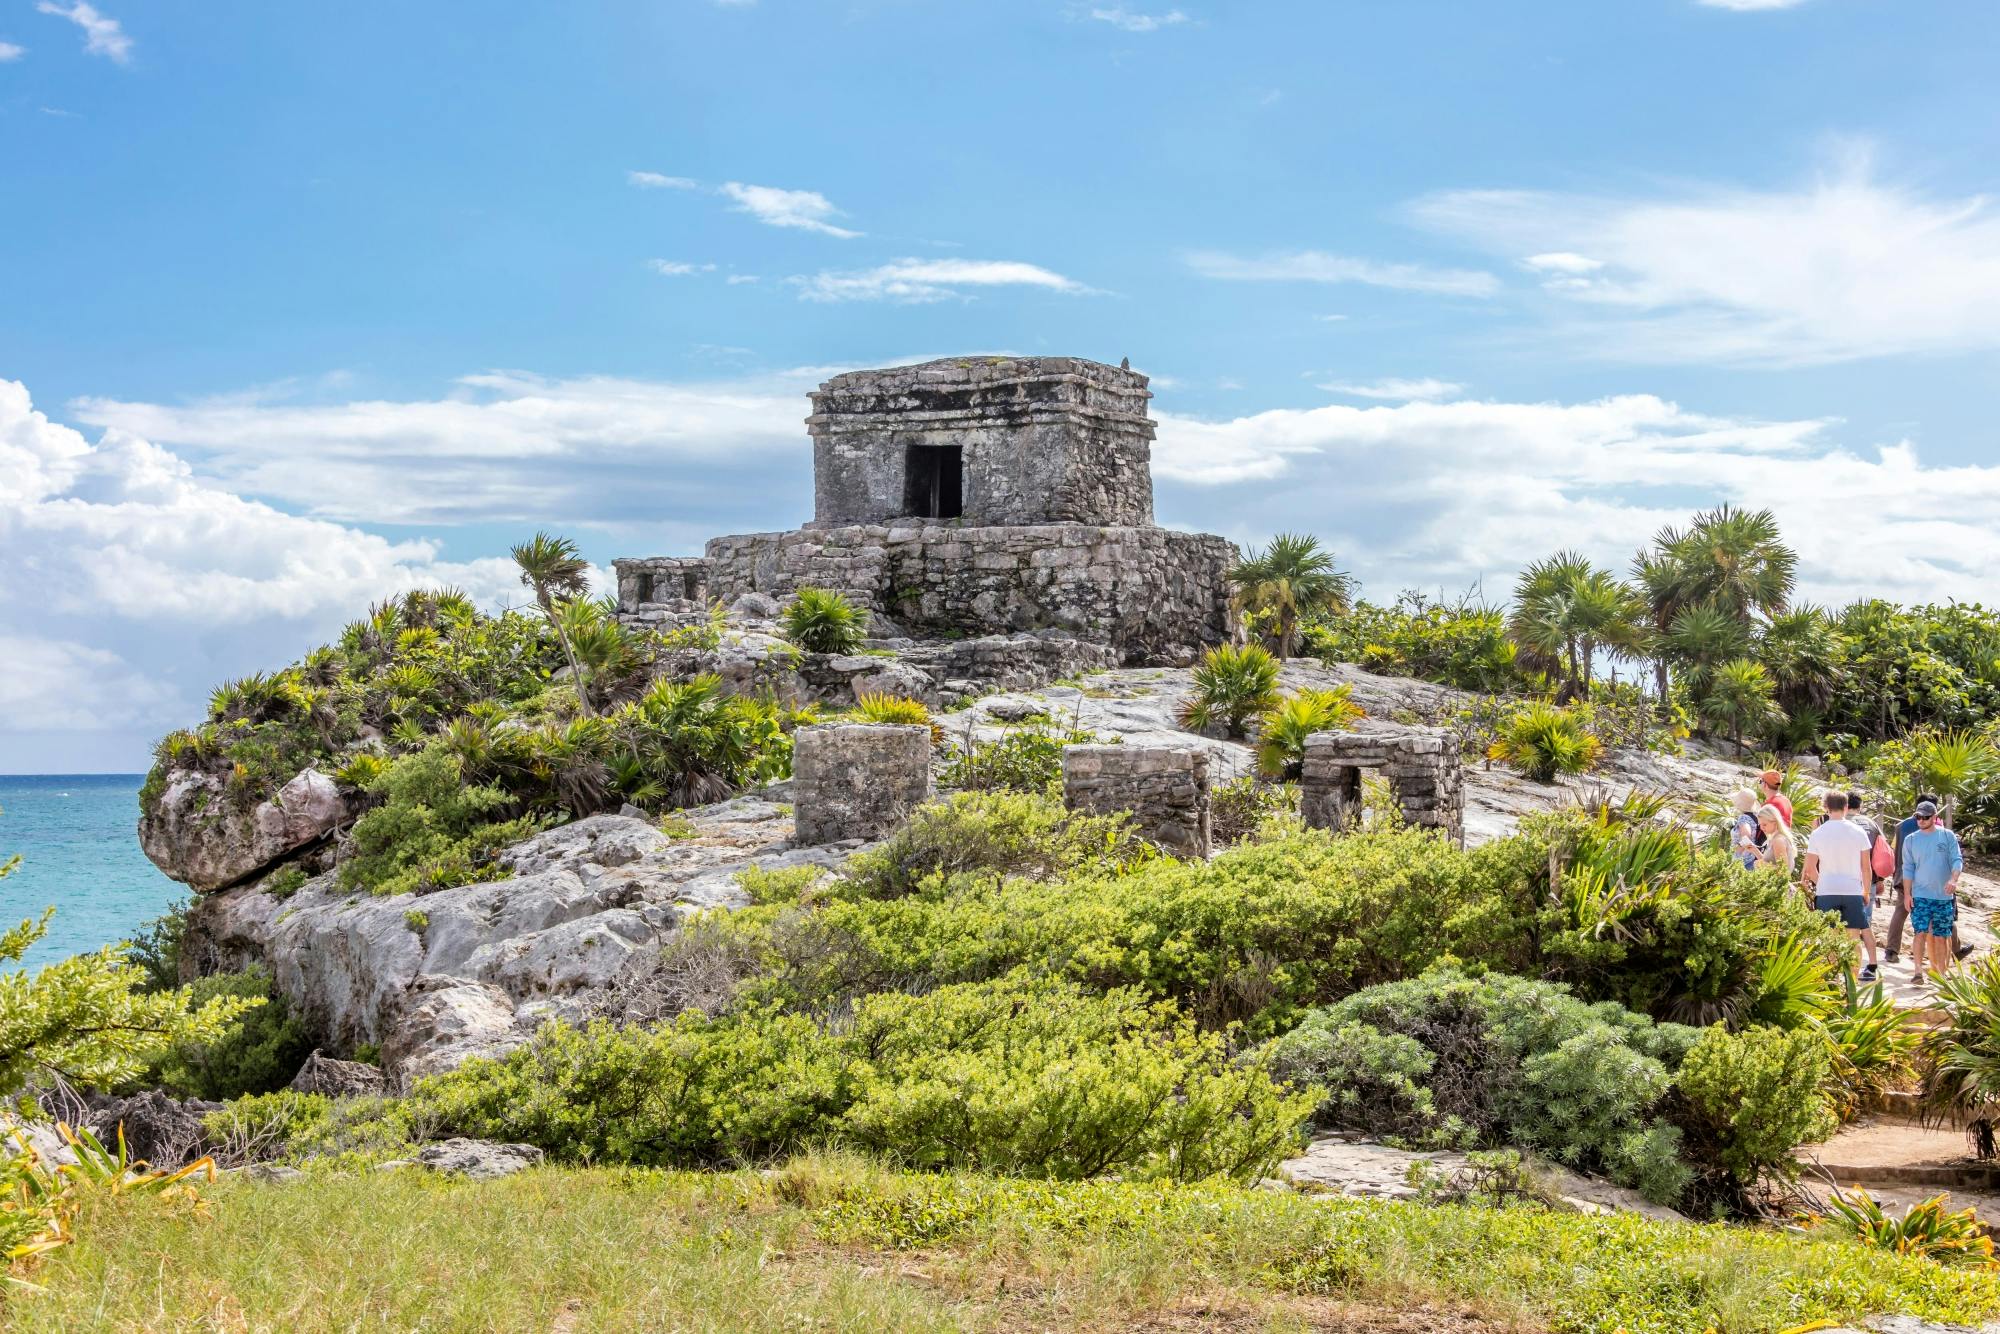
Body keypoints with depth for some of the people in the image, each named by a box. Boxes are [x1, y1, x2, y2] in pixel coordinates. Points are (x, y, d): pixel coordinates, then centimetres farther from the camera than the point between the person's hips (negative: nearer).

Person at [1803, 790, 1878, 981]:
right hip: (1853, 890, 1)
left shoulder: (1818, 834, -3)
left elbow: (1810, 868, -3)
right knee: (1854, 935, 8)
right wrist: (1866, 891, 14)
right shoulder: (1858, 832, -1)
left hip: (1826, 891, -1)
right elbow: (1866, 867, 2)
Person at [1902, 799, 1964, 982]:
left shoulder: (1947, 836, 2)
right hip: (1920, 895, 0)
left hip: (1944, 895, 0)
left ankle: (1941, 972, 14)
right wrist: (1907, 894, -2)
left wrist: (1953, 879, -22)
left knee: (1941, 936, 5)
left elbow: (1957, 860, -3)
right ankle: (1918, 971, -16)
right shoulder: (1911, 840, 5)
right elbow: (1908, 868, 6)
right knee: (1921, 933, -12)